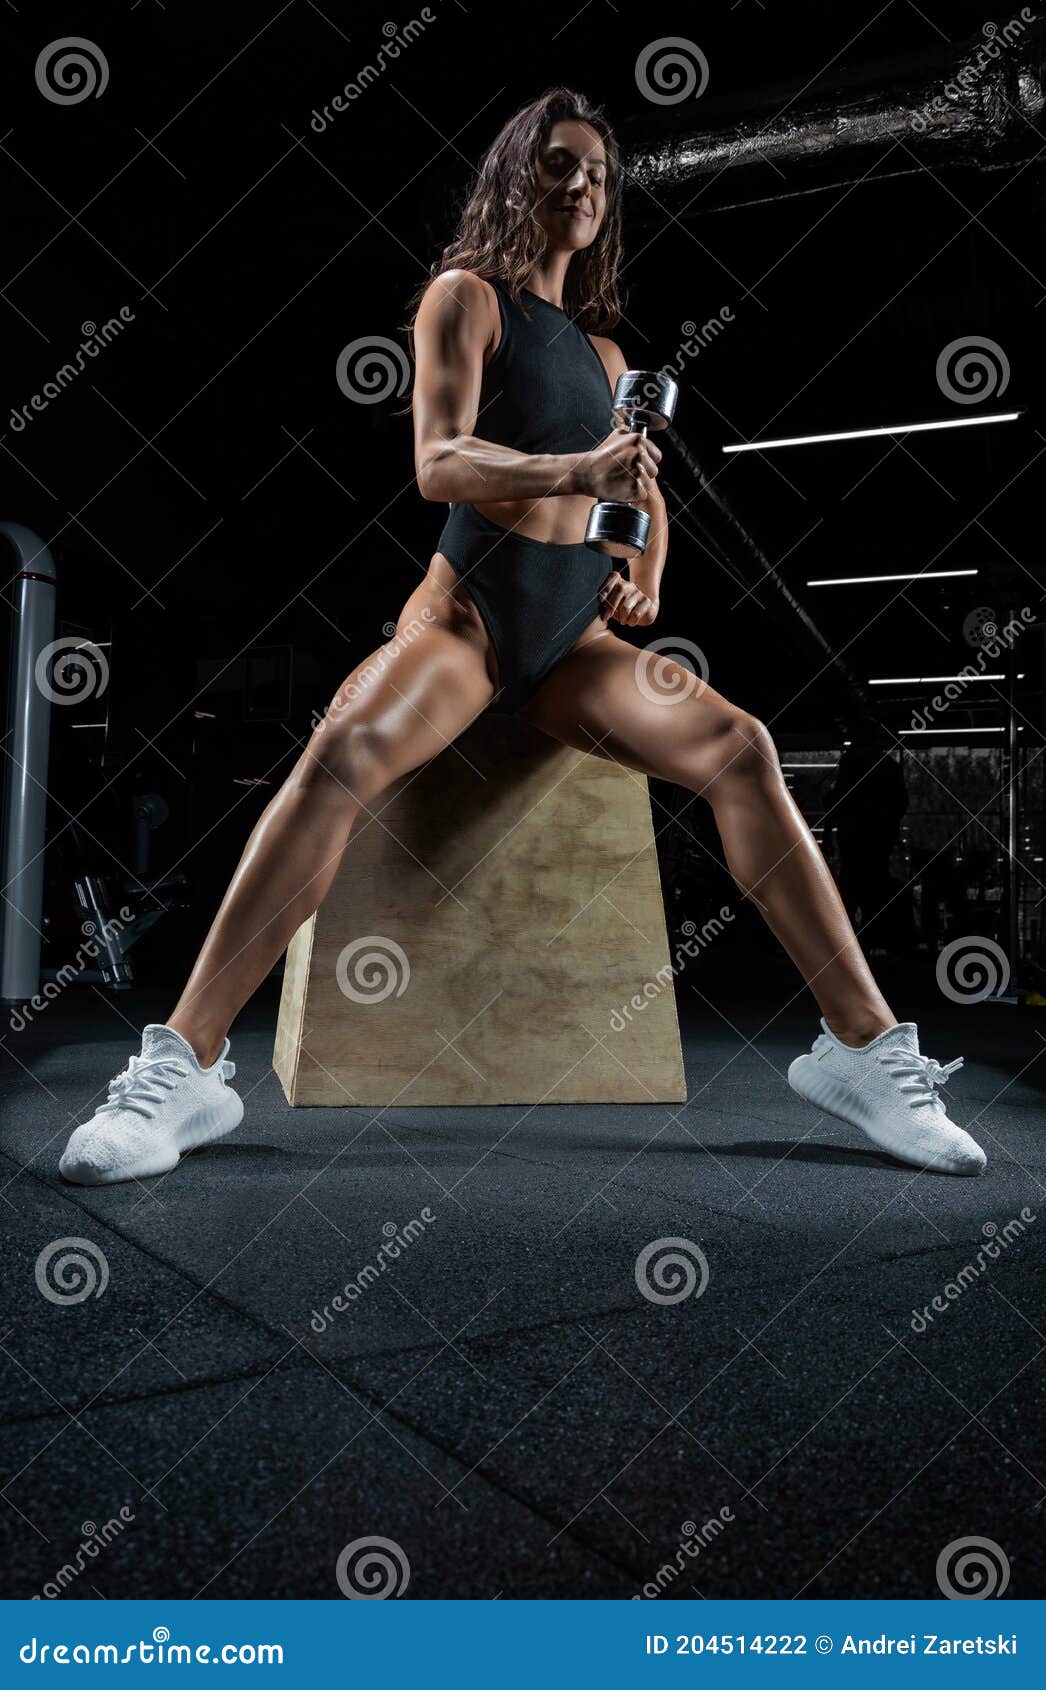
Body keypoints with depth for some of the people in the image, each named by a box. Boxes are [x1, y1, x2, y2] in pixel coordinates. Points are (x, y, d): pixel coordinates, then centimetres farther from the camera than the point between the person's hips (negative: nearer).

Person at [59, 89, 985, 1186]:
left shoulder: (601, 349, 23)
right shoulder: (466, 295, 5)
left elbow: (646, 492, 31)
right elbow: (437, 463, -11)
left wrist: (646, 583, 10)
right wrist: (577, 470, -28)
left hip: (574, 635, 5)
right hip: (469, 611, -5)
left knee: (740, 748, -19)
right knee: (348, 745, -35)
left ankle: (864, 1046, -15)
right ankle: (185, 1068, -32)